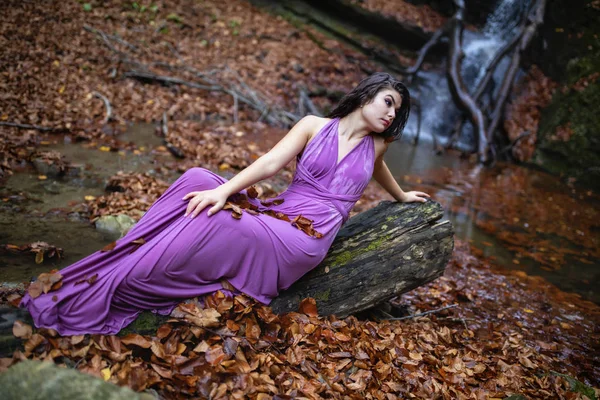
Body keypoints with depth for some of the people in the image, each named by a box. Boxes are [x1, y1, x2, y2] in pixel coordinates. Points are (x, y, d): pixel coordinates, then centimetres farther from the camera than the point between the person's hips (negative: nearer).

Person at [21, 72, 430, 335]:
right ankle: (127, 266, -18)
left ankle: (90, 306, -22)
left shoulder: (376, 144, 12)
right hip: (274, 217, 3)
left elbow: (379, 171, 35)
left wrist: (402, 196, 54)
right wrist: (224, 189, -19)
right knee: (197, 180, -23)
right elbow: (270, 162, -4)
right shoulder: (314, 126, 8)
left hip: (301, 240, -3)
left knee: (211, 223, -29)